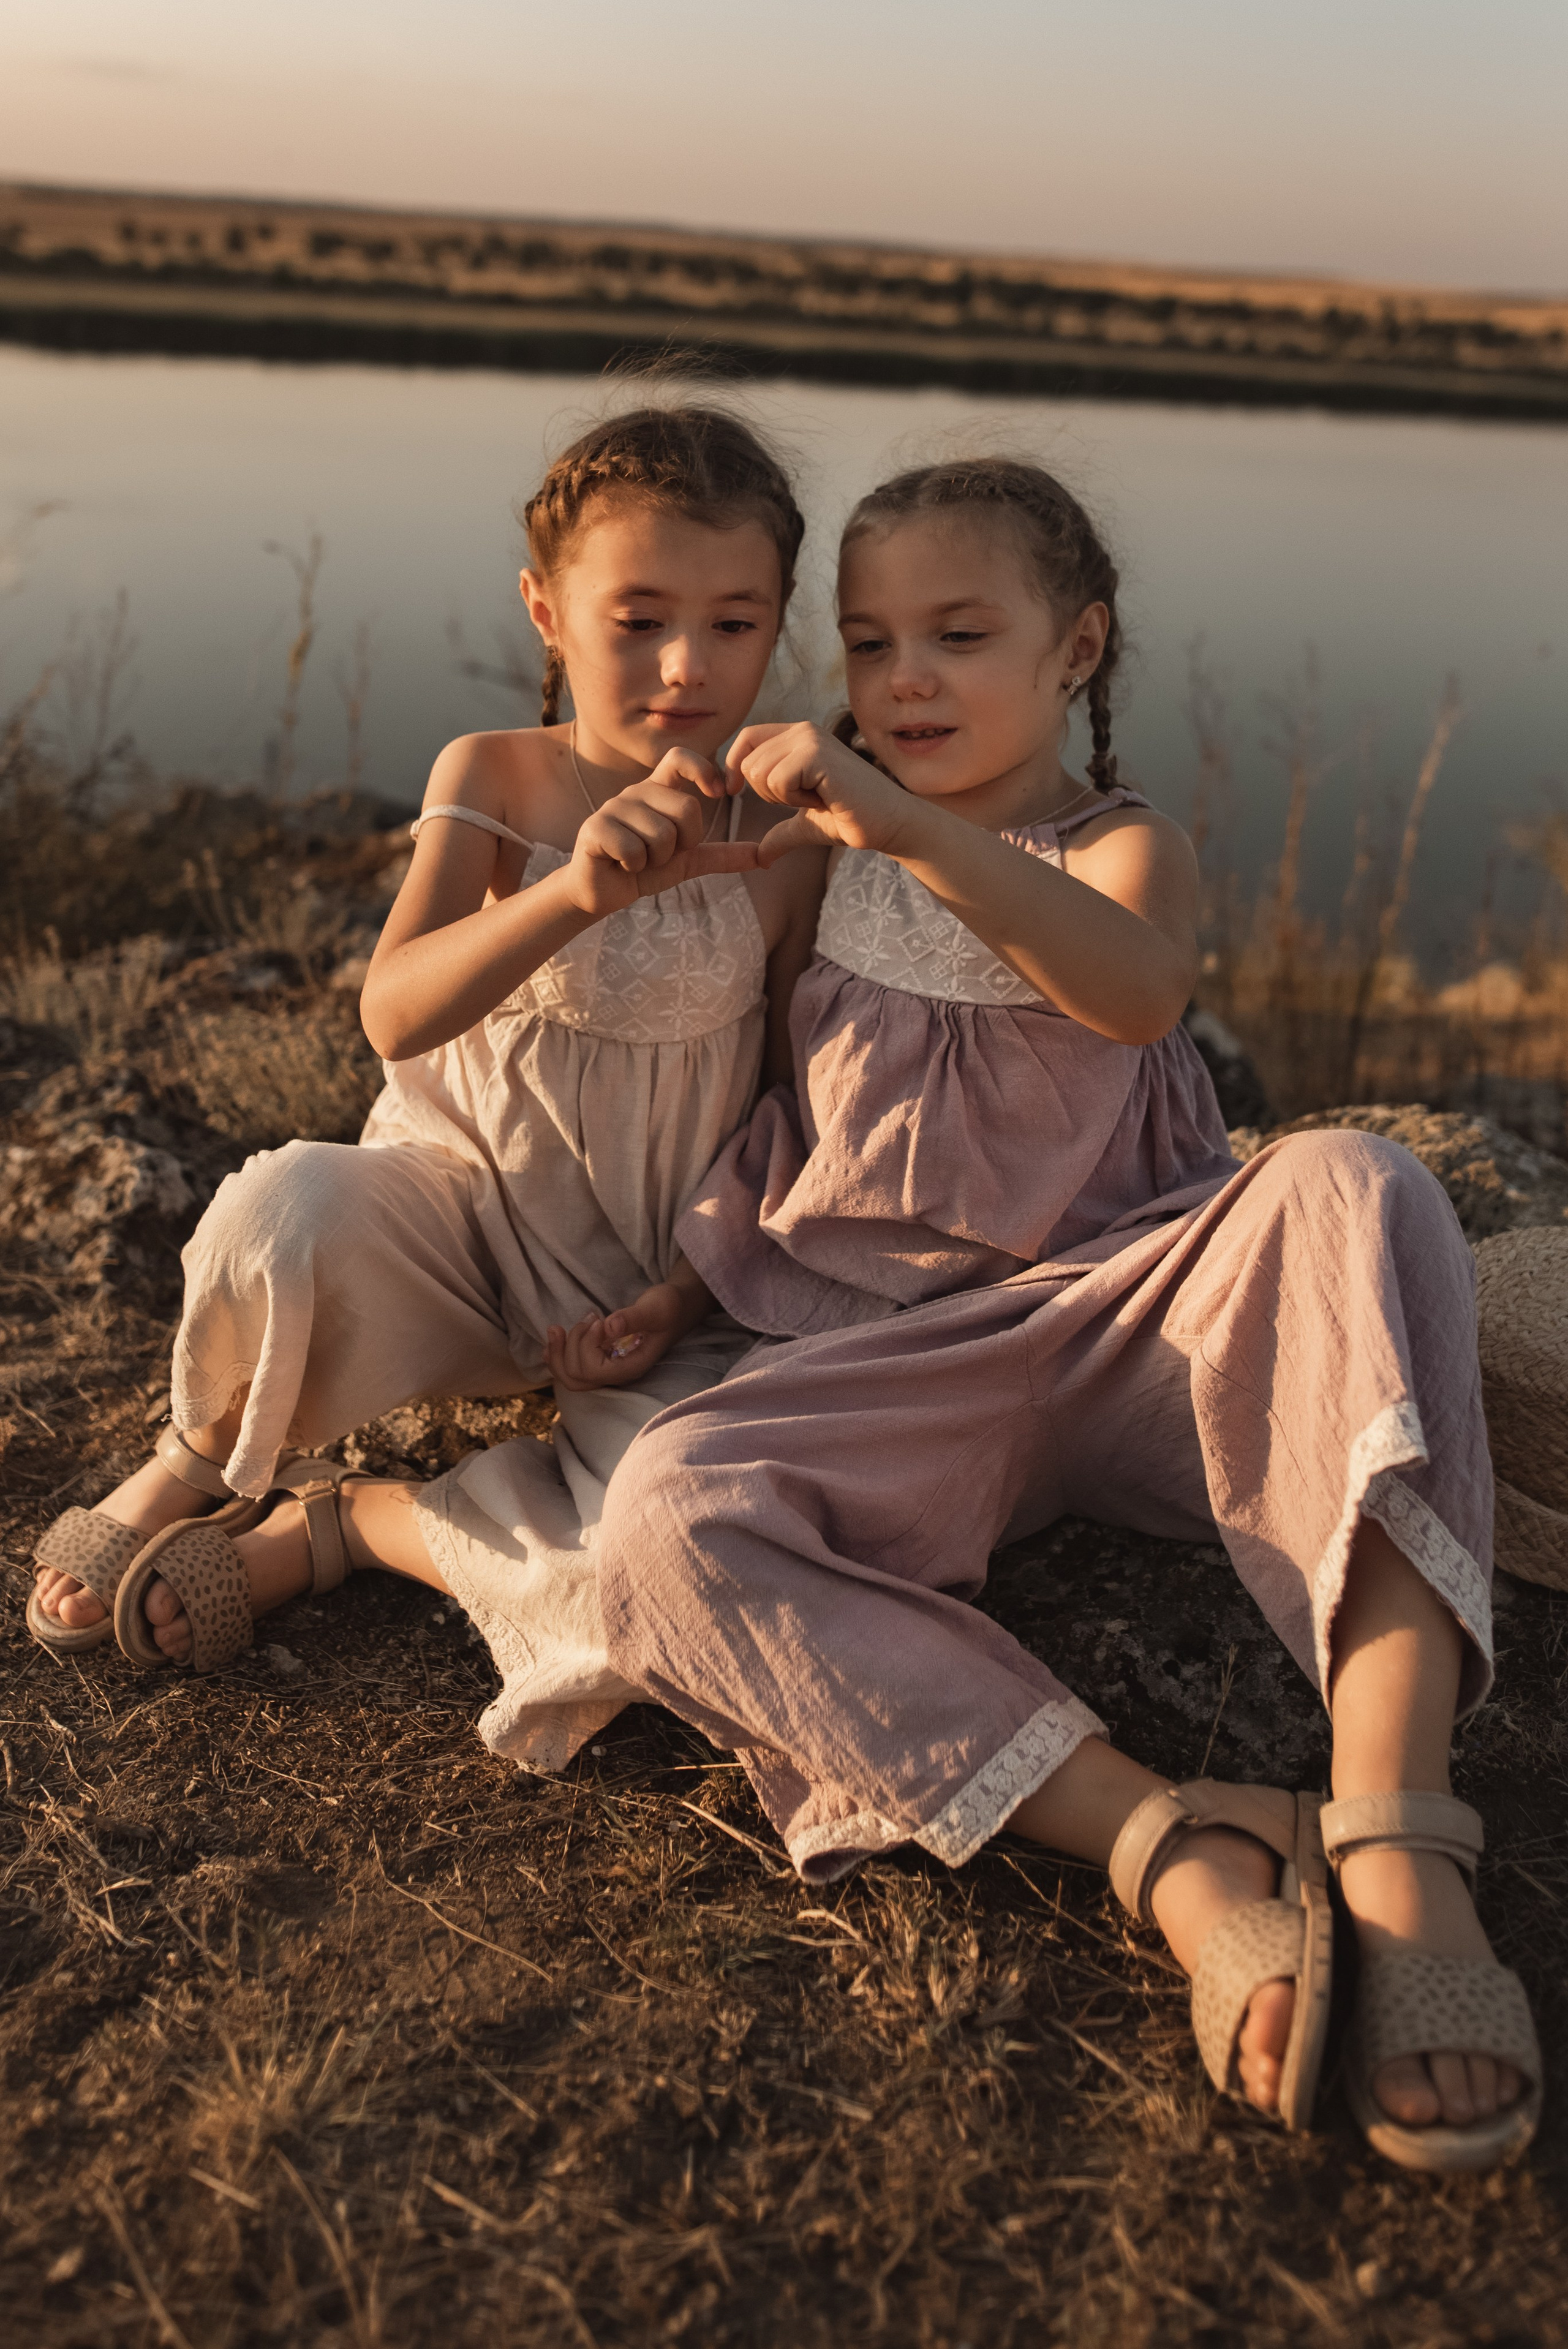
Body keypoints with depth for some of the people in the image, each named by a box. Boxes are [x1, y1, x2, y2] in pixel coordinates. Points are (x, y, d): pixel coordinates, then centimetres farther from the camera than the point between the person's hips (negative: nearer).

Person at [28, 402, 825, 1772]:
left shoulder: (787, 847, -5)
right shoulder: (494, 780, -6)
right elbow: (397, 1015, -22)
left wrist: (687, 1293, -10)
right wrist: (571, 893, -39)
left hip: (655, 1287, 1)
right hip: (459, 1204, -1)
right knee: (288, 1214, -37)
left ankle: (338, 1525, -5)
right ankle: (203, 1461, 0)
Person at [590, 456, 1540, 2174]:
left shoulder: (1124, 848, 5)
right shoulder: (821, 851, 17)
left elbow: (1142, 989, -22)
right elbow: (757, 1099, 26)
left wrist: (912, 827, -35)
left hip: (1131, 1321, -2)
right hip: (891, 1357, 2)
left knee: (1350, 1188, -34)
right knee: (667, 1520, -30)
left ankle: (1396, 1856, -43)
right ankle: (1176, 1853, -39)